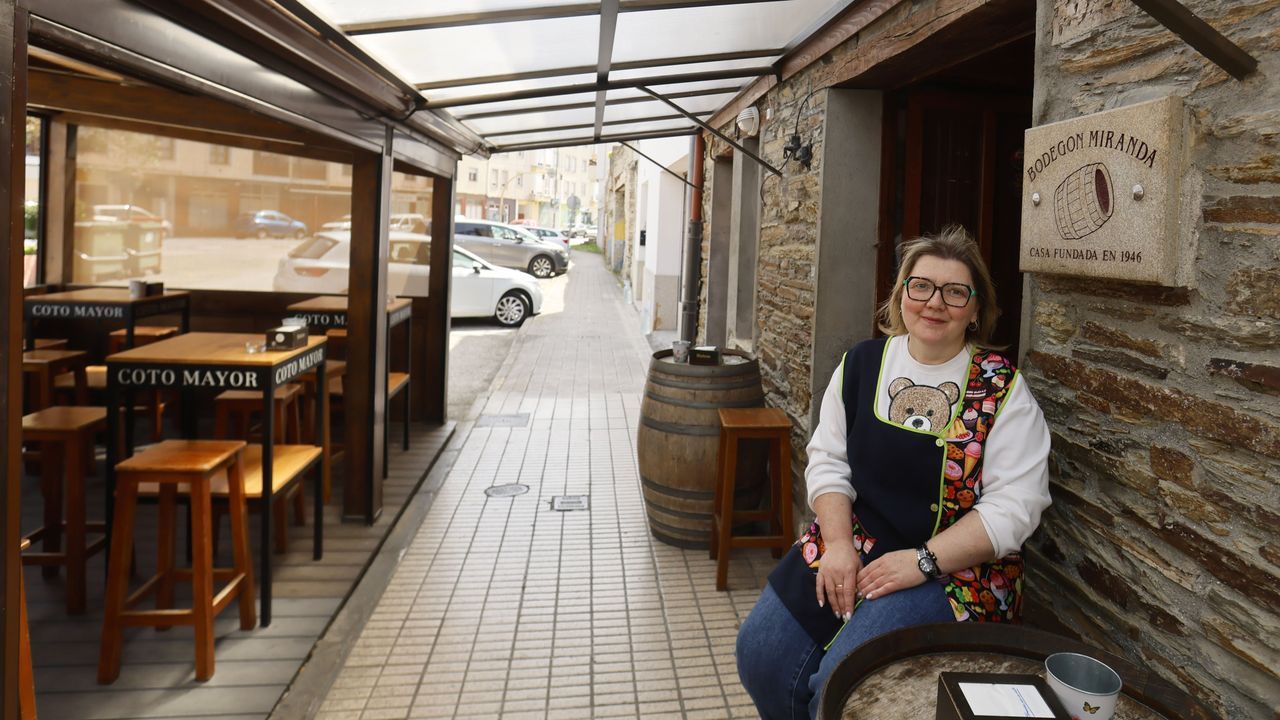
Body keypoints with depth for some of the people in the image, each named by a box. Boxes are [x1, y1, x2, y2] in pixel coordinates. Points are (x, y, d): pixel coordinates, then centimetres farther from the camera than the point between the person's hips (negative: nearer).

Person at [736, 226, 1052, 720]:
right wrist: (838, 545, -9)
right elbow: (828, 461, 5)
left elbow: (1014, 506, -12)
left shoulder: (1003, 390, -7)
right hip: (852, 545, 4)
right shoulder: (860, 364, 4)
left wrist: (922, 561, -19)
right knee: (761, 653, -9)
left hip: (954, 568, -4)